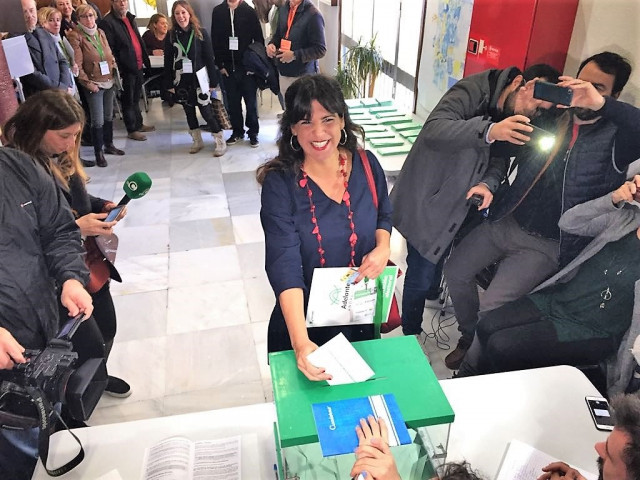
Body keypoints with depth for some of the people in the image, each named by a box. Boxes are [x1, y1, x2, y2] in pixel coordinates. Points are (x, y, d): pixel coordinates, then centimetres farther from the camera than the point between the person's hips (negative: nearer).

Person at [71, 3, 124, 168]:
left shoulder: (100, 32, 8)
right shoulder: (77, 37, -10)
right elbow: (78, 65, -13)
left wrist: (115, 72, 9)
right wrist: (87, 83, -16)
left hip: (109, 82, 6)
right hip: (94, 85, -6)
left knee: (109, 116, 16)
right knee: (98, 121, -4)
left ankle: (109, 145, 31)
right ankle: (99, 152, 8)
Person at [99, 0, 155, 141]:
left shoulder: (130, 18, 13)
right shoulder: (107, 22, -13)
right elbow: (109, 49, -16)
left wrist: (145, 60, 14)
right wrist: (117, 69, -18)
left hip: (138, 65, 8)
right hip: (126, 68, -8)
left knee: (136, 98, 19)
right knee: (128, 100, 4)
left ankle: (139, 124, 32)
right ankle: (132, 130, 14)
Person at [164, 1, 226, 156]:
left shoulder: (201, 33, -4)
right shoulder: (171, 36, 2)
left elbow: (209, 58, -5)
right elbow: (168, 62, 4)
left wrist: (213, 81, -8)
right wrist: (169, 84, 2)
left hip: (199, 79, -3)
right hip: (181, 81, 3)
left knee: (206, 111, -7)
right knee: (189, 111, 11)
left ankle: (220, 141, 5)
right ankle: (197, 141, 24)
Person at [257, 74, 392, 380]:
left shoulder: (366, 165, -11)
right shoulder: (280, 183, -21)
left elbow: (383, 215, 7)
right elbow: (284, 265, -29)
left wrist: (383, 247, -17)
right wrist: (300, 342, -41)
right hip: (303, 316, -3)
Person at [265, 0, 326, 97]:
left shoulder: (313, 14, -15)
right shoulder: (284, 9, 7)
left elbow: (320, 50, -16)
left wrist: (295, 55, -21)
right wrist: (272, 44, 0)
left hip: (303, 76, -6)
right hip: (283, 73, 6)